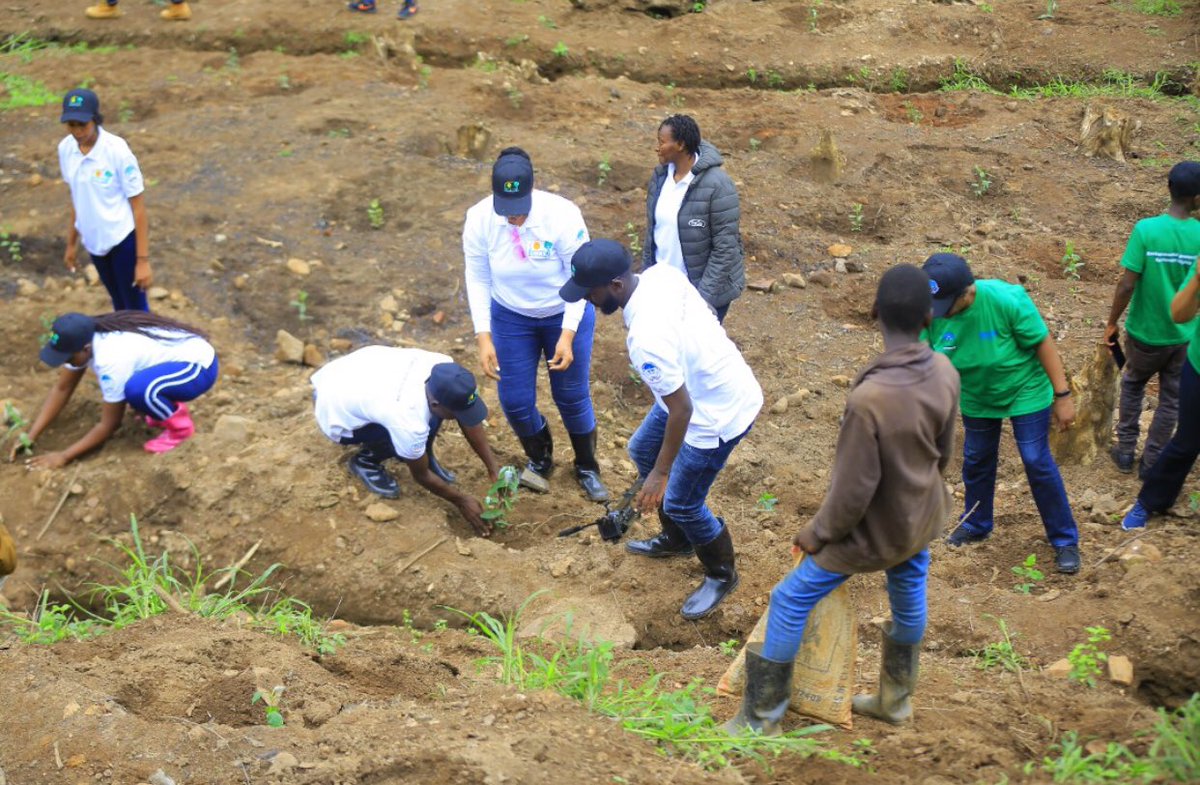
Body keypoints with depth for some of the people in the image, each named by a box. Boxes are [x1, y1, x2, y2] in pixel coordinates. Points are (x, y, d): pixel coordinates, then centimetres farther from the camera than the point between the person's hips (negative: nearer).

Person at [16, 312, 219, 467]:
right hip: (177, 357, 9)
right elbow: (62, 388, 3)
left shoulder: (111, 360, -31)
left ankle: (180, 426, -9)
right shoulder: (83, 339, -7)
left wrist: (64, 456, -17)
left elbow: (109, 425, -21)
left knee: (137, 389, -34)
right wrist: (31, 436, -2)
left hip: (199, 366, -9)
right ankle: (168, 408, 17)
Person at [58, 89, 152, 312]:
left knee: (136, 308, 5)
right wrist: (71, 242, 15)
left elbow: (138, 205, -17)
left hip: (123, 239, -5)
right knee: (119, 305, 21)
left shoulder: (117, 151, -23)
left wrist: (143, 260, -18)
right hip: (93, 240, 5)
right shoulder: (65, 149, -7)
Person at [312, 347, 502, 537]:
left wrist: (493, 467, -6)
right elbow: (421, 475, -17)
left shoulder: (444, 371, -23)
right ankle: (366, 461, 0)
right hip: (335, 413, -7)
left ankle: (422, 455, 12)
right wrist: (461, 501, -7)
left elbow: (469, 420, -5)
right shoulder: (409, 421, -37)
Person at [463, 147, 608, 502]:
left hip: (566, 314, -2)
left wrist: (567, 336, -23)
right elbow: (478, 280, -10)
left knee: (571, 396, 10)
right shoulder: (479, 219, -23)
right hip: (511, 317, 2)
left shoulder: (562, 215, -30)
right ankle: (540, 458, 36)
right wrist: (484, 337, -15)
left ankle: (587, 467, 35)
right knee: (515, 400, 5)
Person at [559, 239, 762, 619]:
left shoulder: (647, 339, -37)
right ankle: (676, 539, 46)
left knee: (680, 502, 6)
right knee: (642, 450, 26)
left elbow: (681, 410, -29)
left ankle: (721, 575, 33)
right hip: (713, 384, 10)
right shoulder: (661, 273, -13)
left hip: (719, 415, -10)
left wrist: (661, 473, -18)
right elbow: (701, 313, 6)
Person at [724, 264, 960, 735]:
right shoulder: (945, 374, -17)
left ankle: (762, 718, 20)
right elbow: (943, 452, 1)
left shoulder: (869, 398, -38)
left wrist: (818, 533, -10)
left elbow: (854, 489, -28)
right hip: (921, 517, 6)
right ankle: (896, 698, 49)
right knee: (908, 600, 27)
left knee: (790, 601, 8)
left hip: (876, 530, -6)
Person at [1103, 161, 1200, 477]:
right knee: (1172, 399, 17)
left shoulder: (1146, 230, -20)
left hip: (1146, 332, -1)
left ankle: (1126, 451, 29)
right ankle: (1151, 462, 25)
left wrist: (1111, 323, -5)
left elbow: (1127, 285, -19)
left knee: (1132, 384, 25)